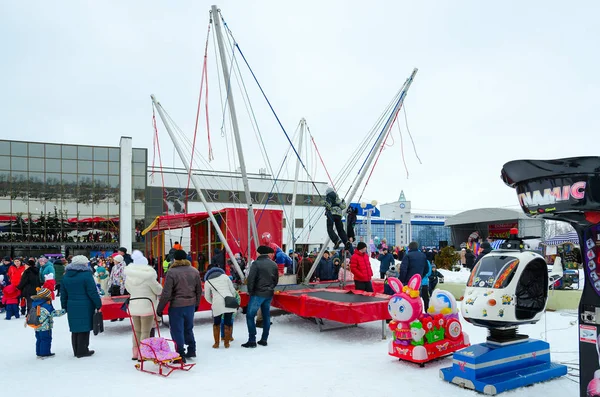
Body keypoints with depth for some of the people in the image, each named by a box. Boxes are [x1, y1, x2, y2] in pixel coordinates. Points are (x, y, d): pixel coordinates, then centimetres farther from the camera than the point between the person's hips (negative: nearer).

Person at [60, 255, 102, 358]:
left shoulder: (66, 276, 9)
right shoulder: (86, 275, -12)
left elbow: (63, 294, 15)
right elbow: (93, 292, -13)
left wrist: (65, 307, 23)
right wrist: (98, 305, -5)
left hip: (71, 307, 7)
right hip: (85, 307, -7)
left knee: (75, 329, 14)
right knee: (84, 329, 2)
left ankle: (76, 351, 23)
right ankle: (82, 351, 6)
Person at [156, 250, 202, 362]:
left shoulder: (172, 272, -13)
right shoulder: (195, 271, 4)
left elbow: (166, 293, -14)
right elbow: (199, 290, 12)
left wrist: (160, 308, -5)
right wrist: (196, 304, 25)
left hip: (176, 306, -6)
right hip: (191, 305, 6)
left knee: (177, 331, 5)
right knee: (188, 329, 21)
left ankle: (181, 355, 9)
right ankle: (191, 350, 28)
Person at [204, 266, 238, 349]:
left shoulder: (207, 281, 15)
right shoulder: (225, 276, 16)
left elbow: (207, 297, 19)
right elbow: (232, 290, 13)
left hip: (217, 304, -1)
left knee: (216, 324, 18)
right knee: (228, 324, 12)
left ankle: (216, 343, 21)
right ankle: (226, 343, 17)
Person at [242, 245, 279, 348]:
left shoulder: (256, 263, -11)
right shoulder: (274, 264, 7)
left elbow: (251, 279, -15)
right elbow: (276, 280, 13)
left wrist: (250, 291, -3)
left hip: (258, 294, -6)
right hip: (269, 294, 6)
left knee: (250, 316, 0)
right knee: (266, 316, 13)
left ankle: (252, 340, -3)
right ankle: (264, 339, 17)